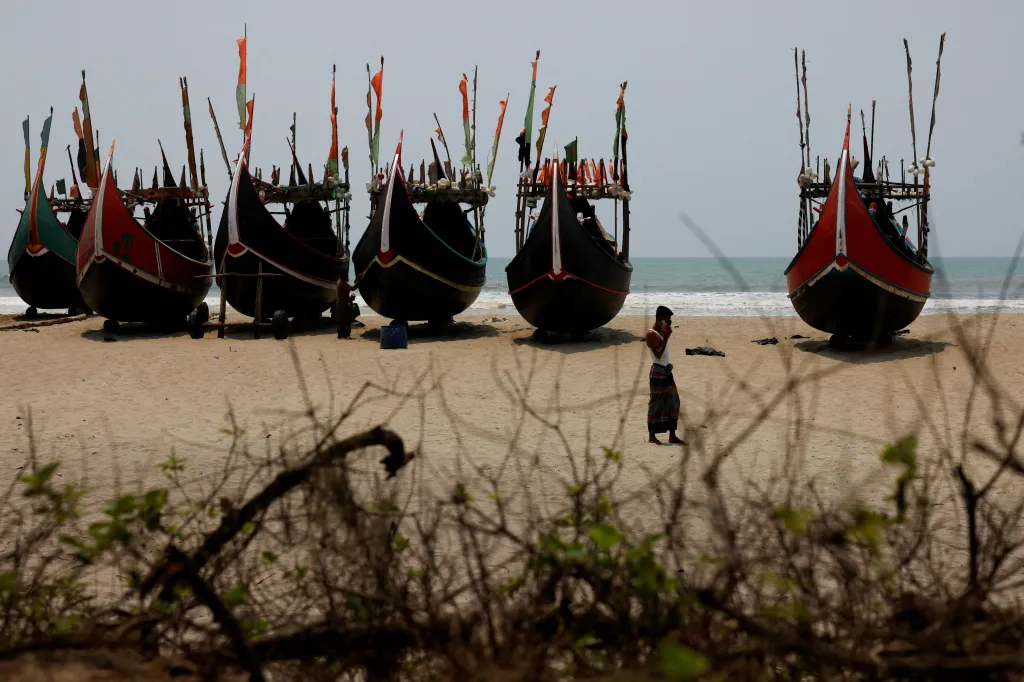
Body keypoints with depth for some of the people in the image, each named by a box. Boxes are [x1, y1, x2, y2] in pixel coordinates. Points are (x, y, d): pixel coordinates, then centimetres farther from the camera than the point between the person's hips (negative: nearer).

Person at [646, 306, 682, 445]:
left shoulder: (662, 332, 12)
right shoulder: (651, 334, -13)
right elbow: (658, 354, -22)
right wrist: (666, 337, -21)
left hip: (666, 370, 9)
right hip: (658, 371, -9)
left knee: (672, 401, 9)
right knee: (656, 403, -3)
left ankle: (672, 436, 15)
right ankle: (652, 436, 5)